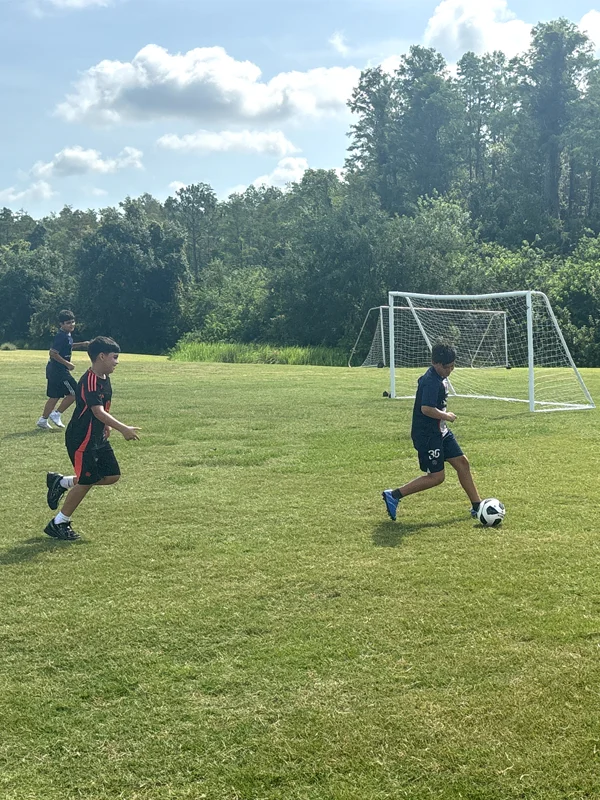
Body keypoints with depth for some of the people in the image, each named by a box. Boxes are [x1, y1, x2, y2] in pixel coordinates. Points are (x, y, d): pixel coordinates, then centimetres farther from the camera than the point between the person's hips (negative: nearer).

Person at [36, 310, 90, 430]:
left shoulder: (68, 335, 10)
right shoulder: (61, 336, -19)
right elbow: (52, 353, -24)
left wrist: (81, 344, 16)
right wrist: (67, 364, -20)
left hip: (54, 370, 10)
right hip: (59, 370, -10)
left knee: (54, 396, 15)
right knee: (74, 393, -3)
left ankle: (43, 420, 20)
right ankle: (56, 414, 4)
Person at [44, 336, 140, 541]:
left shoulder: (105, 378, 6)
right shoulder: (89, 381, -24)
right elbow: (98, 412, -34)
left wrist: (106, 426, 12)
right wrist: (123, 429, -39)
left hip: (98, 438, 9)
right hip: (81, 439, -9)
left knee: (112, 475, 8)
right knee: (87, 481, -3)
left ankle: (62, 482, 21)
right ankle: (58, 523, 14)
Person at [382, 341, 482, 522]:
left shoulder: (440, 377, 8)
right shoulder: (431, 381, -23)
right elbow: (426, 408, -33)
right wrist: (446, 416, -19)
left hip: (441, 432, 10)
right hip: (427, 435, -10)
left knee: (462, 462, 10)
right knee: (437, 476, -5)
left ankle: (477, 506, 20)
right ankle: (393, 495, 2)